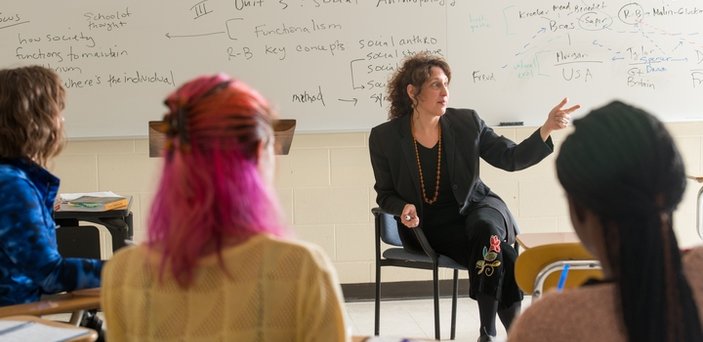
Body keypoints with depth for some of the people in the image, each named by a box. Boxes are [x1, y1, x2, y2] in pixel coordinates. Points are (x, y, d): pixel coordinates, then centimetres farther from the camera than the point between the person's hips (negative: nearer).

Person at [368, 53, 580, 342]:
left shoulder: (466, 122, -2)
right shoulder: (384, 137, -5)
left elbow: (512, 158, -2)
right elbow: (386, 194, 5)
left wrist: (547, 129, -17)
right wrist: (404, 208, -18)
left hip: (475, 208, 2)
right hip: (430, 226, -2)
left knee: (485, 227, -36)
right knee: (498, 255, -29)